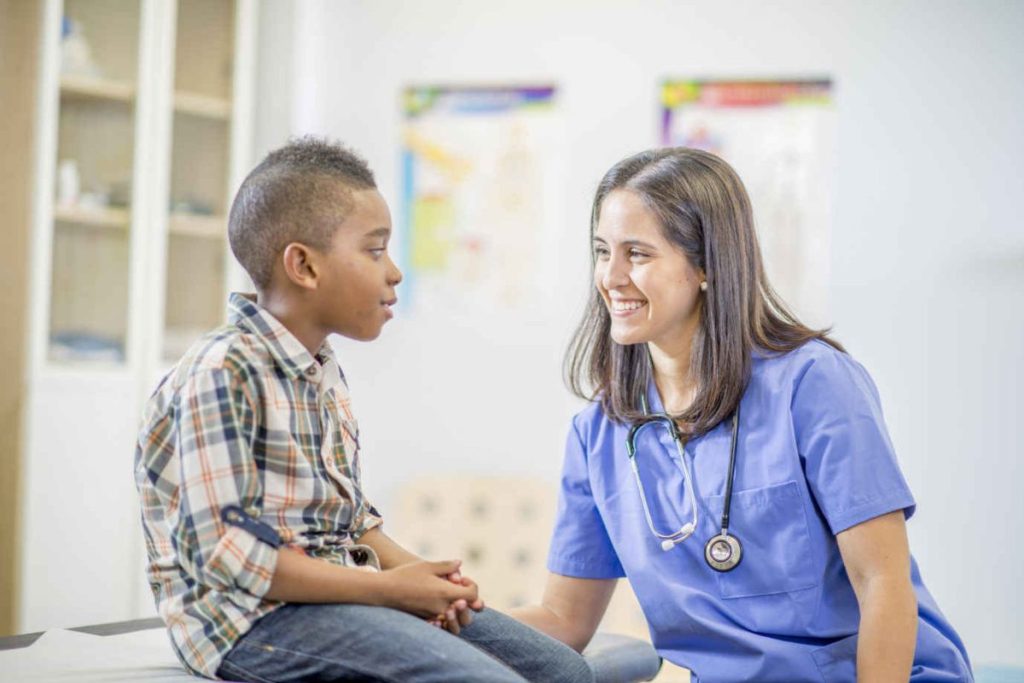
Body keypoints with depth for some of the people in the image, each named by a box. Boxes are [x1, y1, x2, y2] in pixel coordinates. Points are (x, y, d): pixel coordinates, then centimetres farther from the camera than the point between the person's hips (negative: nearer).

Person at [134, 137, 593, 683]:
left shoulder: (325, 374, 16)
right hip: (253, 616, -9)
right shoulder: (222, 374, -15)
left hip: (342, 591, 9)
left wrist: (417, 575, 0)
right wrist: (386, 588, -19)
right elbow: (227, 552, -20)